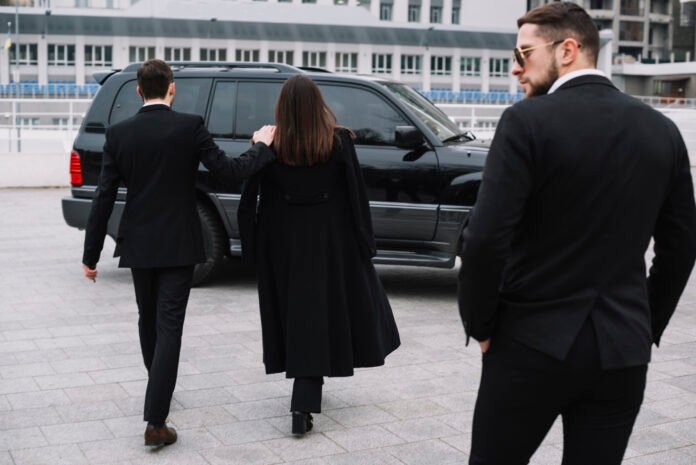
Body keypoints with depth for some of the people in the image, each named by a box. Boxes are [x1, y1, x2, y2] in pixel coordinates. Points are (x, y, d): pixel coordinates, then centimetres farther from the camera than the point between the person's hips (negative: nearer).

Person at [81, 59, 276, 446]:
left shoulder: (119, 134, -2)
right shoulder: (190, 126, -10)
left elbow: (104, 198, -2)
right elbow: (230, 171, -12)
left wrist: (91, 254, 4)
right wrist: (262, 146, 6)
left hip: (139, 244, 3)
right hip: (178, 244, -3)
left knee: (149, 320, 21)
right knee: (169, 327, -3)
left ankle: (159, 390, 41)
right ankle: (156, 422, -8)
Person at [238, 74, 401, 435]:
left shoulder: (269, 146, -8)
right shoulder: (339, 141, -9)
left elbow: (248, 201, -6)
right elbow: (357, 195, -7)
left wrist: (252, 247, 4)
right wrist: (365, 241, 2)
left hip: (284, 244, 1)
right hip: (330, 241, -1)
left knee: (295, 315, 15)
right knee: (321, 314, 5)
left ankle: (306, 393, 29)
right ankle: (303, 403, -5)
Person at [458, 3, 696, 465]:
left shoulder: (528, 121, -12)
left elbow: (486, 238, -17)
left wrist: (481, 325, -3)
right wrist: (647, 328, 18)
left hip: (534, 341, -4)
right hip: (623, 349, 5)